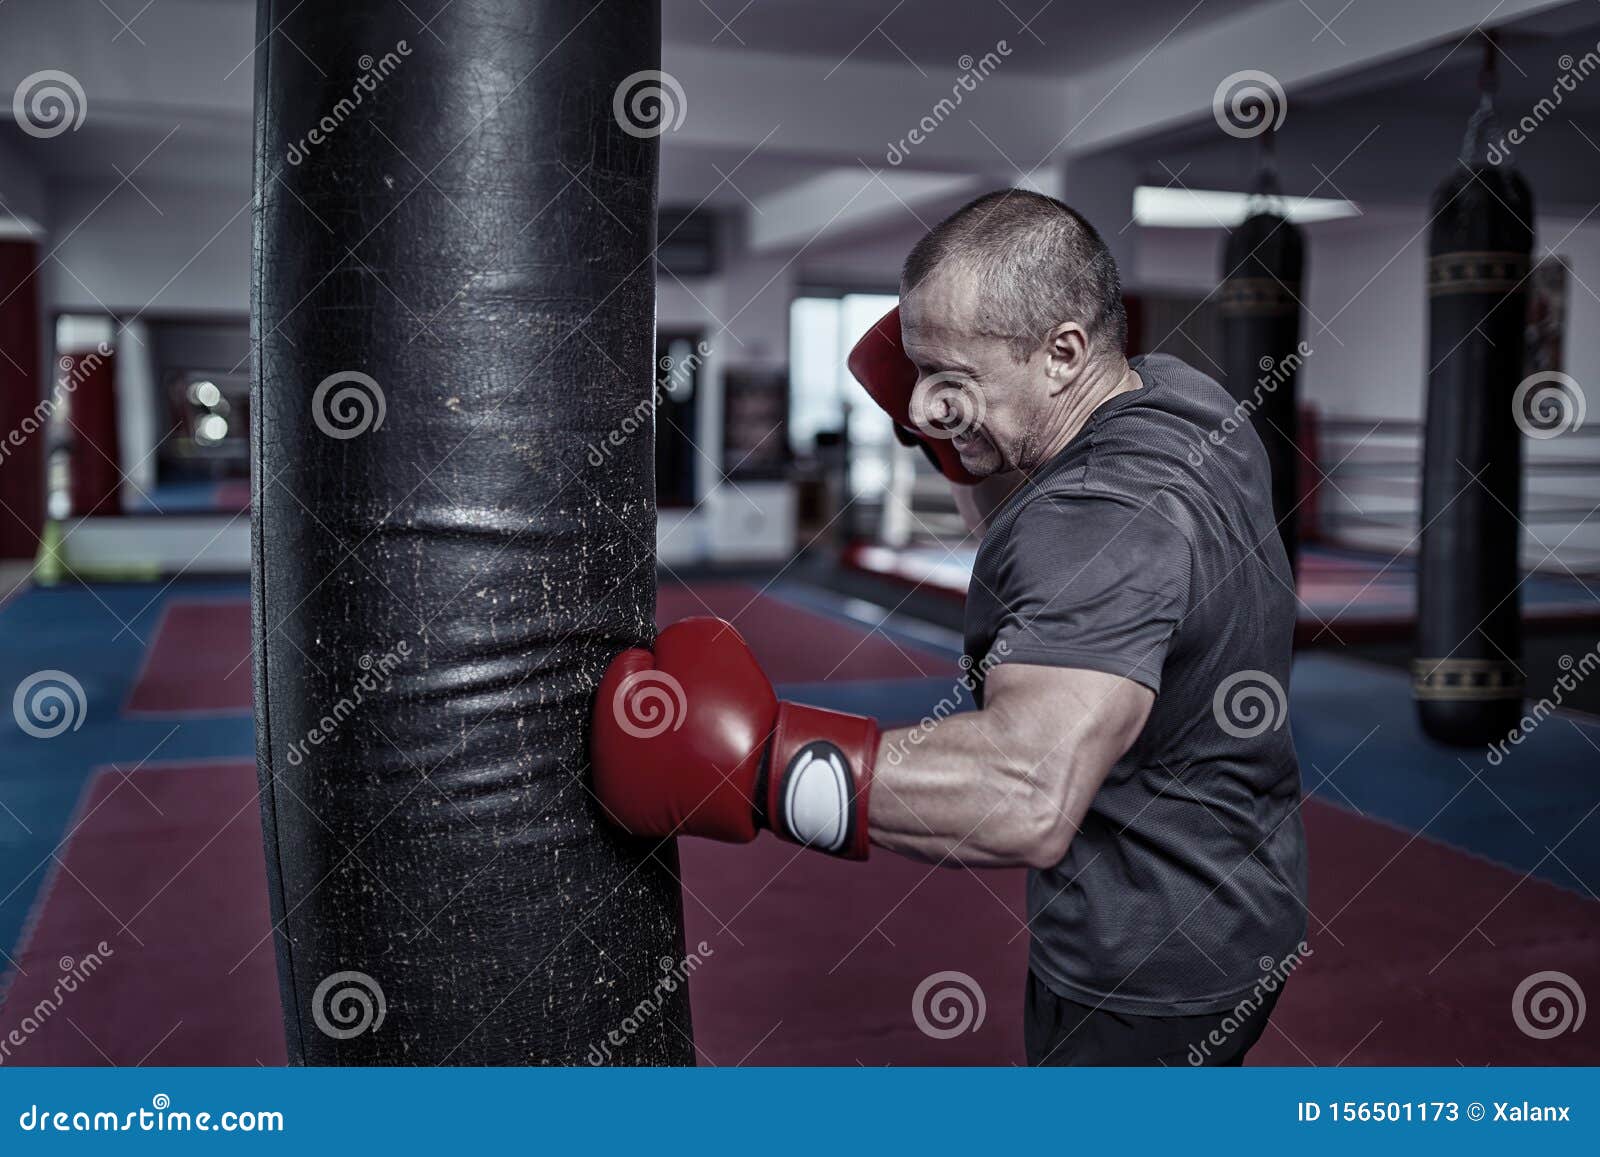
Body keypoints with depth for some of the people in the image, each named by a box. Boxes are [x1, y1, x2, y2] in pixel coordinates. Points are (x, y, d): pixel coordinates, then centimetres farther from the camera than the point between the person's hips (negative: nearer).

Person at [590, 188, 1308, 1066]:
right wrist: (962, 449, -4)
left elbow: (1029, 798, -48)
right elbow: (1031, 540, 14)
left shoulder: (1110, 524, -34)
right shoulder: (1174, 392, -3)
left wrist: (752, 762, -47)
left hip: (1147, 981, -9)